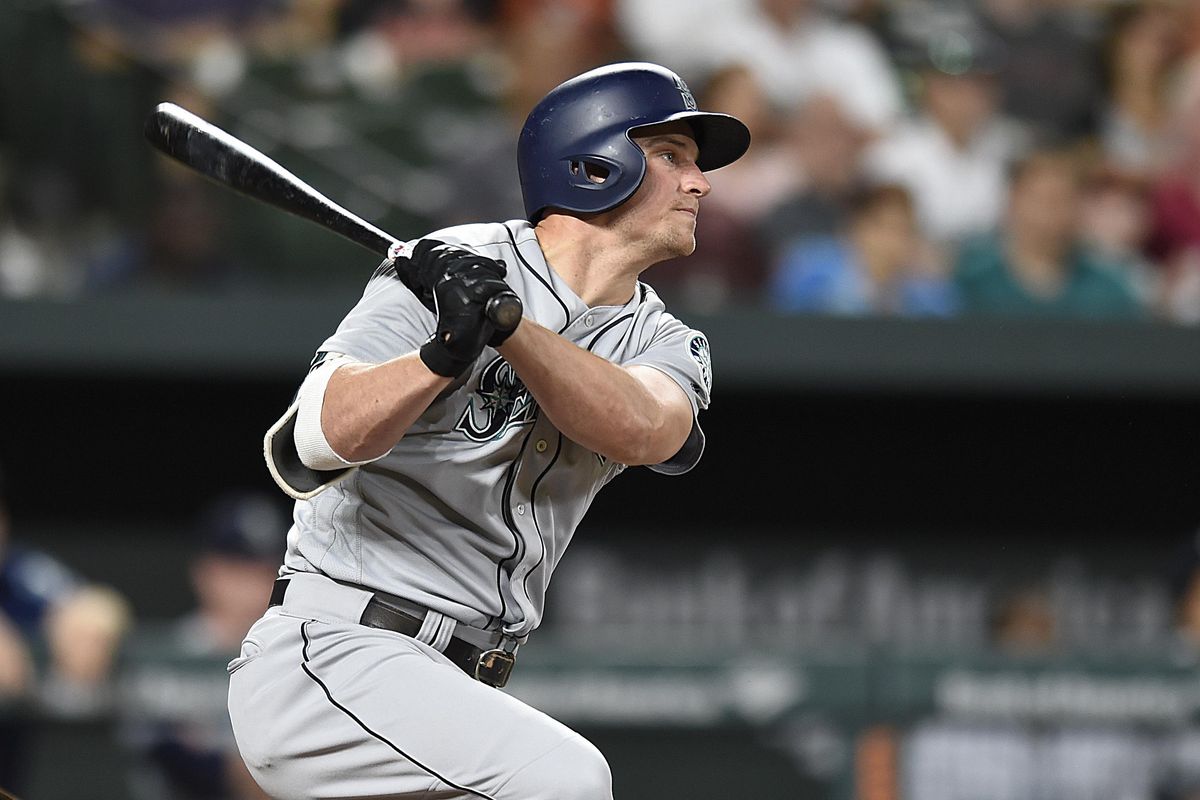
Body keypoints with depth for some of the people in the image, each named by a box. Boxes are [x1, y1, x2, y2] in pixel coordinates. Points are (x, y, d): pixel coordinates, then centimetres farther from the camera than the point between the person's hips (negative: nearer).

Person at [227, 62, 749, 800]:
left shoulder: (664, 345, 10)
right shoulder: (456, 271, -8)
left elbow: (640, 431, -16)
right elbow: (307, 448, -21)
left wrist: (508, 327, -31)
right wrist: (445, 354, -38)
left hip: (455, 690, 8)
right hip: (329, 653, -8)